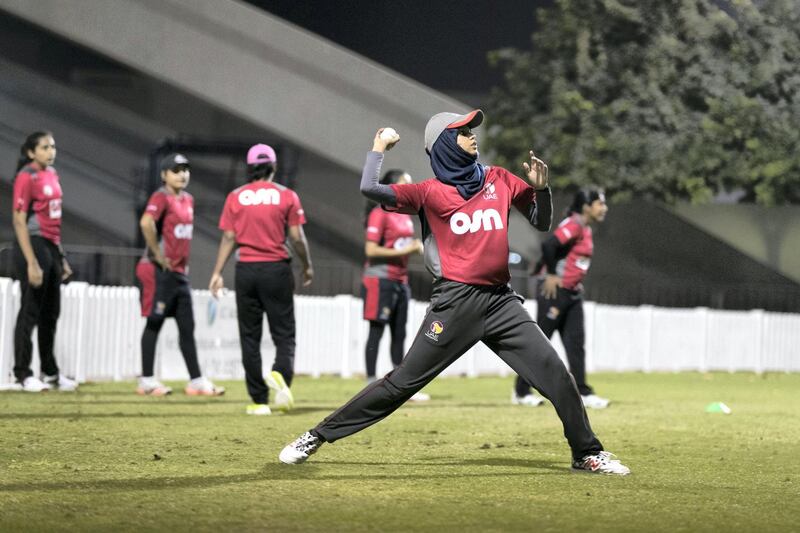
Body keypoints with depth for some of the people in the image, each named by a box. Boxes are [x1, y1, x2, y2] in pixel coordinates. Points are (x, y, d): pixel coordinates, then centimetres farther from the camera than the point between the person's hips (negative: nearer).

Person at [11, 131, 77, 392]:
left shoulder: (52, 174, 12)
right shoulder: (26, 177, -12)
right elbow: (19, 221, -16)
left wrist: (61, 257, 17)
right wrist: (31, 263, -21)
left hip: (52, 246, 8)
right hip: (34, 246, -8)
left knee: (51, 312, 14)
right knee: (30, 311, -3)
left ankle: (50, 372, 23)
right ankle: (23, 374, 4)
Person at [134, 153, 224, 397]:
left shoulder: (188, 199, 14)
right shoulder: (161, 197, -12)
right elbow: (146, 222, -30)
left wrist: (183, 261, 16)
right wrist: (158, 255, -24)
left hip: (179, 272, 8)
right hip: (160, 272, -8)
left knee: (187, 326, 8)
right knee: (154, 324, -3)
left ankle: (196, 381, 12)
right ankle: (146, 381, 3)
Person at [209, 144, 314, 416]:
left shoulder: (236, 197, 3)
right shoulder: (286, 195, -1)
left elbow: (228, 237, -1)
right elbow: (297, 237, -3)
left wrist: (217, 273, 0)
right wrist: (307, 266, 10)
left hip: (246, 271, 1)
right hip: (277, 269, -1)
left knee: (250, 336, 8)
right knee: (284, 332, 3)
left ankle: (259, 401, 7)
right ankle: (281, 373, -29)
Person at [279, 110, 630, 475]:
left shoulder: (499, 180, 13)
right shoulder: (431, 192, 1)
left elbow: (542, 223, 19)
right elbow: (369, 188, -10)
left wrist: (541, 187, 0)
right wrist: (379, 149, 7)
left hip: (501, 299, 4)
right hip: (456, 301, -4)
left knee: (555, 374, -3)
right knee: (405, 380, -4)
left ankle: (587, 453, 9)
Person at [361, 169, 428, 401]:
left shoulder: (405, 215, 15)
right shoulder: (380, 214, -12)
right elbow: (370, 250, -18)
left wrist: (415, 247, 7)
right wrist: (402, 251, -20)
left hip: (400, 280, 9)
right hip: (380, 279, -9)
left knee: (399, 334, 11)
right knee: (377, 330, -6)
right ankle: (371, 387, -3)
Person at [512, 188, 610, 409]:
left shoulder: (585, 229, 14)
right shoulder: (573, 225, -16)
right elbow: (548, 244, -29)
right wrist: (551, 274, -20)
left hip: (572, 295, 9)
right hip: (554, 291, -9)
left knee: (575, 344, 5)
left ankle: (582, 393, 4)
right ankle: (521, 392, 8)